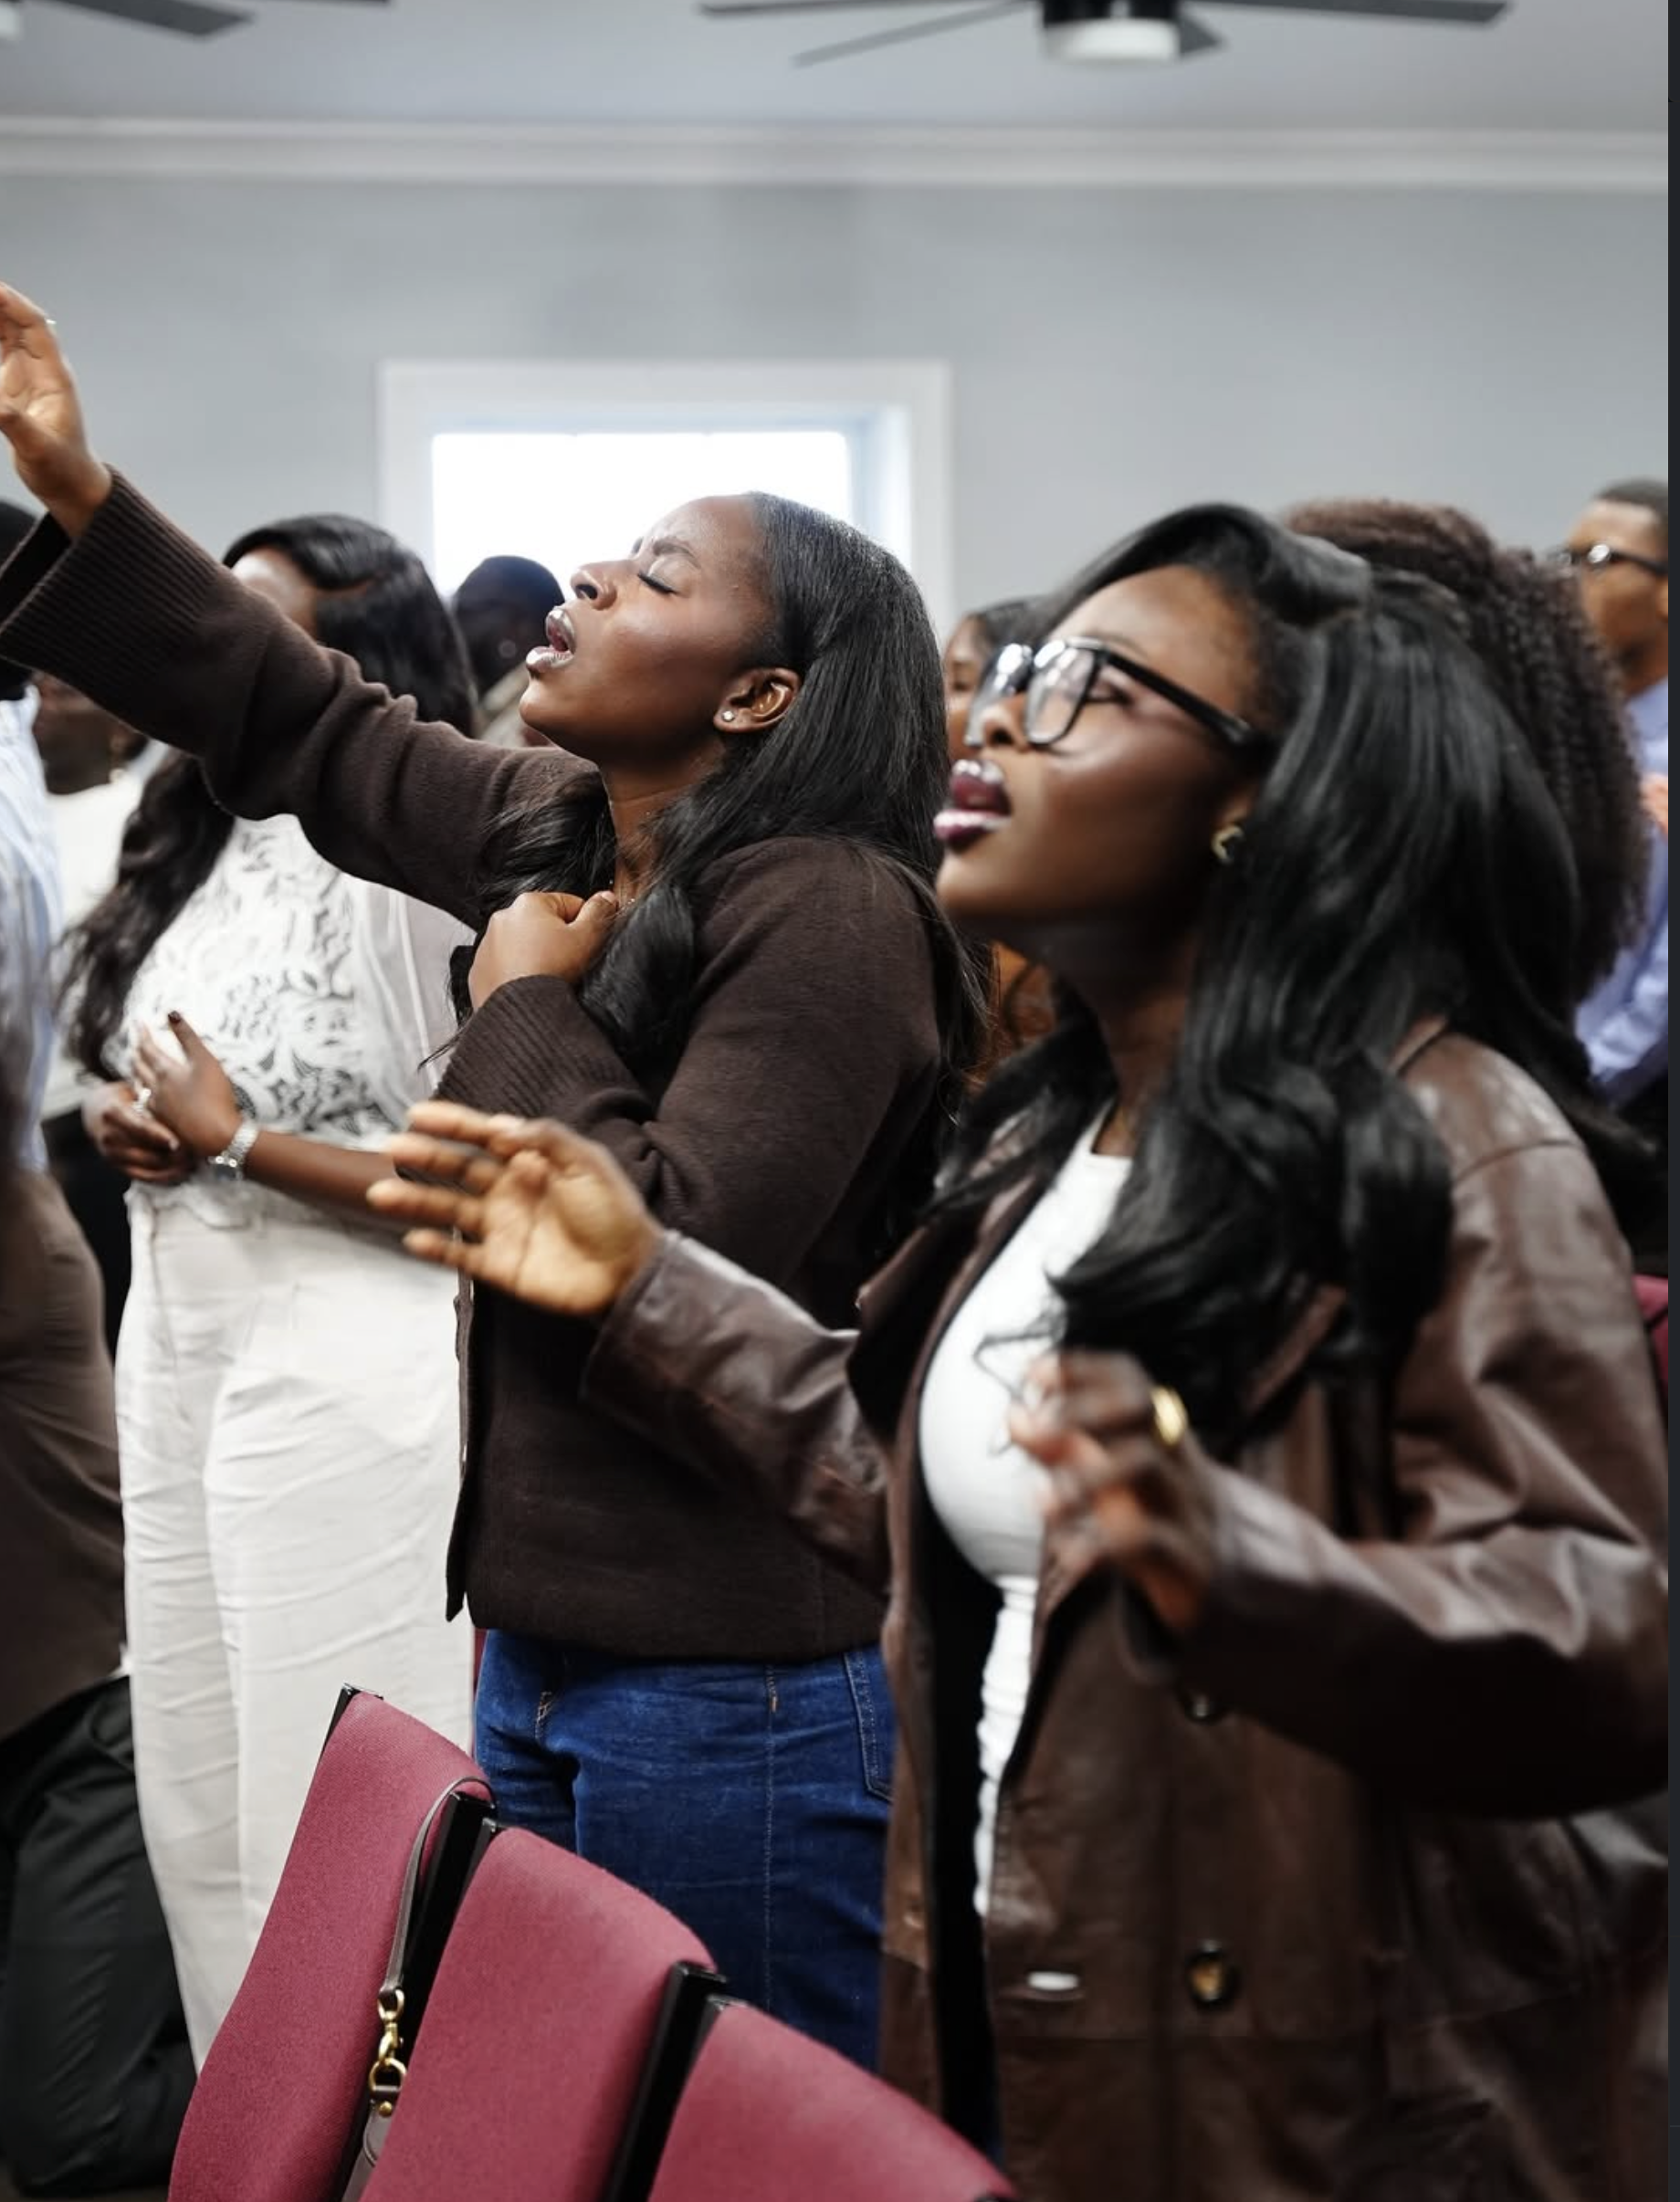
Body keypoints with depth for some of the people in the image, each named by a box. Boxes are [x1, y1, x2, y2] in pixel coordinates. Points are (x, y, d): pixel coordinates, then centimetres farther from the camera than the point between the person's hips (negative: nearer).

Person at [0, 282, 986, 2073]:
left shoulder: (831, 917, -19)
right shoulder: (552, 827, 7)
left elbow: (674, 1264, -27)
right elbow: (308, 730, 19)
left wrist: (526, 1002, -13)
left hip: (736, 1681, -9)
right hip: (540, 1633, 9)